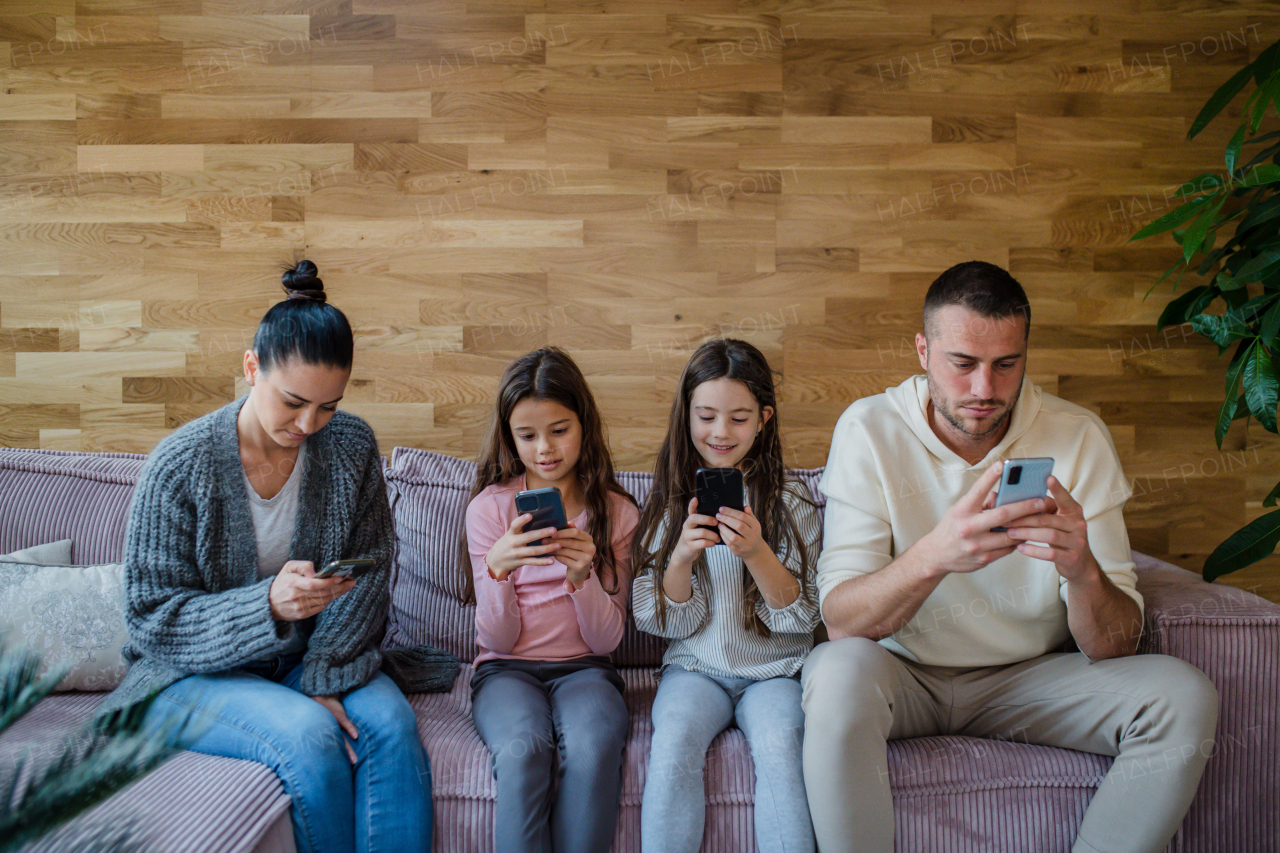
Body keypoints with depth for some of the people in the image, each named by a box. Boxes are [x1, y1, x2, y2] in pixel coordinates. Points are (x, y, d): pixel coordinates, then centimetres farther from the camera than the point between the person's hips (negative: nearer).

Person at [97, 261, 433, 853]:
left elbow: (368, 573, -4)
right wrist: (269, 605, -32)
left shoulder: (351, 445, -5)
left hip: (310, 657, 3)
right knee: (309, 735, -30)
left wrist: (324, 677, -17)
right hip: (197, 671, -3)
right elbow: (153, 619, -15)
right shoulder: (180, 465, -16)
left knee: (390, 722, -26)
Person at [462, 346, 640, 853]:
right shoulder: (489, 507, 1)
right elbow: (500, 639, -2)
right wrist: (498, 568, -21)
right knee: (523, 749, -33)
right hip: (506, 669, 0)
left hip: (583, 668, 1)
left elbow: (606, 640, 0)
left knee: (593, 747, -33)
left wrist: (583, 575, -20)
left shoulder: (615, 511, 3)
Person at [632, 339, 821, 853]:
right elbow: (663, 622, 2)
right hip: (695, 668, 1)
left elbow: (800, 618, -4)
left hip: (773, 670, -1)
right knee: (673, 745, -28)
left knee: (779, 747, -29)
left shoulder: (791, 503, 0)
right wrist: (681, 557, -17)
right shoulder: (670, 502, 3)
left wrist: (756, 553, -21)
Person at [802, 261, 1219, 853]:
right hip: (904, 674, -2)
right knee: (839, 673, -34)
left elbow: (1114, 648, -11)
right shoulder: (869, 430, -13)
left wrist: (1083, 570, -35)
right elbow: (840, 620, -22)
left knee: (1184, 696, -20)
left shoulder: (1078, 437, -9)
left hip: (1030, 678, 2)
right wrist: (934, 555, -42)